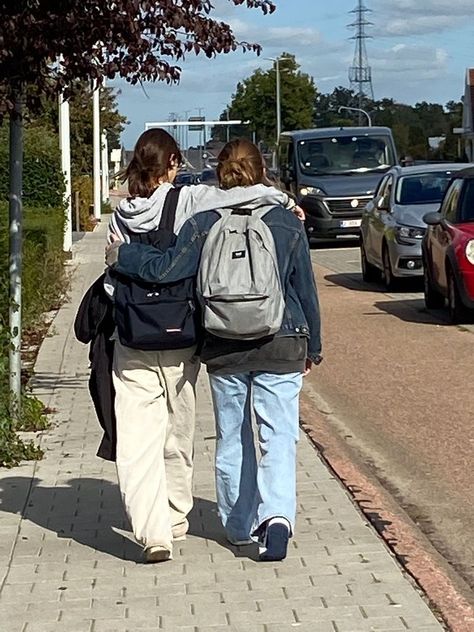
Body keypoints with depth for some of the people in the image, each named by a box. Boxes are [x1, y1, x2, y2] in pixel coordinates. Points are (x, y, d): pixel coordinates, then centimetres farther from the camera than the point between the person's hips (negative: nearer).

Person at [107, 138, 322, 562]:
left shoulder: (204, 224, -6)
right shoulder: (287, 223, -2)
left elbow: (165, 269, -13)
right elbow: (305, 290, 4)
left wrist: (121, 256, 3)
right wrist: (312, 347, 14)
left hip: (223, 349, 1)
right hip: (280, 345, -1)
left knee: (232, 437, 14)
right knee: (279, 435, -2)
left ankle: (240, 525, 23)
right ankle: (277, 513, -23)